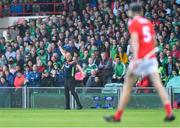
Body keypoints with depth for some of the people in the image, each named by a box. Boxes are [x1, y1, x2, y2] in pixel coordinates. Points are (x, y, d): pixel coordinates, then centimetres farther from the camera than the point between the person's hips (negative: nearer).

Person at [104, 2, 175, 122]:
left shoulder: (133, 23, -2)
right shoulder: (148, 23, 16)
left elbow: (135, 40, -15)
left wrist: (135, 58, -24)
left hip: (140, 58, -5)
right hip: (151, 57, 5)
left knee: (127, 85, 4)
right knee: (158, 84, -3)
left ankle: (118, 116, 6)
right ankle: (170, 112, -17)